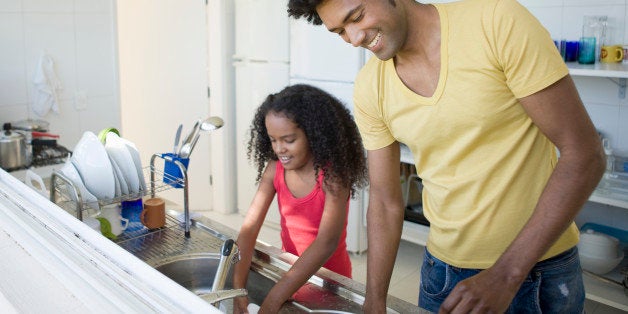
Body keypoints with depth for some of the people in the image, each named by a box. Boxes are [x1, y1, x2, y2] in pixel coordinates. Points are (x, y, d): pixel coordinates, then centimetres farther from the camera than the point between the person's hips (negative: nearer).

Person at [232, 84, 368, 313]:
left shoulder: (332, 174, -21)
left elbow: (327, 242, -31)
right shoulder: (275, 169, -8)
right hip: (290, 269, 3)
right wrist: (237, 287, -27)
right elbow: (249, 227, -13)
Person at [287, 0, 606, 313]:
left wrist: (506, 275, -23)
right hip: (443, 265, 4)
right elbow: (385, 200, 2)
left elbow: (583, 153, -18)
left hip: (538, 267, -3)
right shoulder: (369, 87, -7)